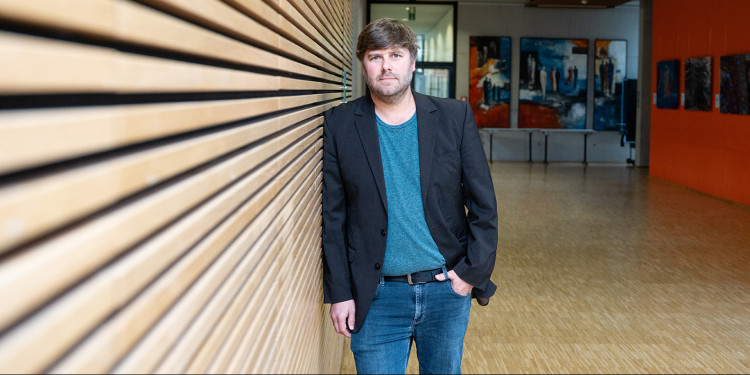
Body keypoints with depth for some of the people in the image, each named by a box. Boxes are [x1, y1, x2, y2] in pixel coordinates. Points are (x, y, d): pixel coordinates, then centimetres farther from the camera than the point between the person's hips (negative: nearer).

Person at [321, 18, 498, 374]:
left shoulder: (455, 116, 1)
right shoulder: (340, 125, -1)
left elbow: (484, 204, 2)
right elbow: (333, 216, 0)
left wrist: (473, 272, -5)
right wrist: (339, 293, -3)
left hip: (448, 291, 1)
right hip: (377, 298, -1)